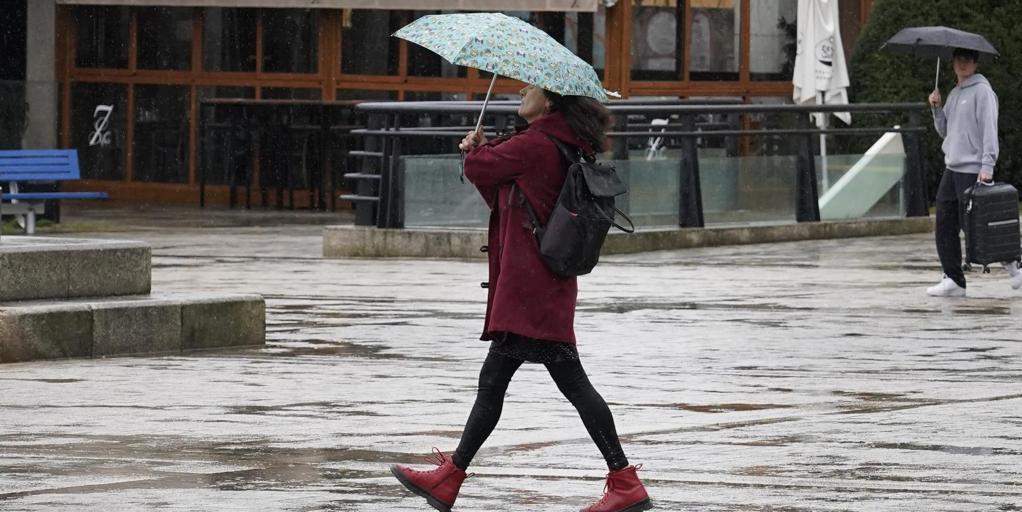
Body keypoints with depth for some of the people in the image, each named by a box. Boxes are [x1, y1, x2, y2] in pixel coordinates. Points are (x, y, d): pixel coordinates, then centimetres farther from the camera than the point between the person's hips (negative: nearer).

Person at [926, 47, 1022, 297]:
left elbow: (989, 129, -13)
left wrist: (987, 166, -20)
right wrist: (936, 109, 5)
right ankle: (953, 279, 6)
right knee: (944, 227, 3)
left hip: (973, 170, -8)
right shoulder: (954, 94, 18)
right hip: (952, 168, 8)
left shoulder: (982, 91, -7)